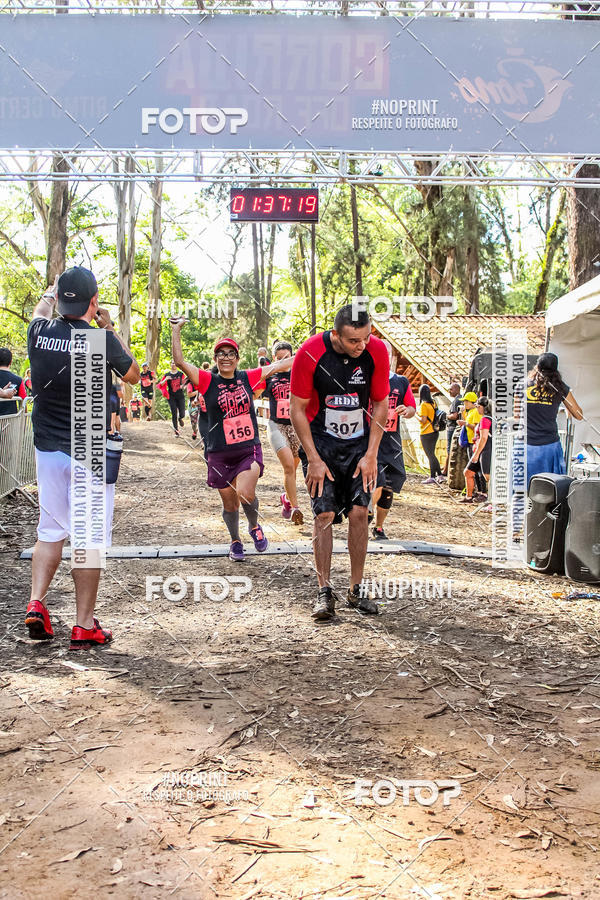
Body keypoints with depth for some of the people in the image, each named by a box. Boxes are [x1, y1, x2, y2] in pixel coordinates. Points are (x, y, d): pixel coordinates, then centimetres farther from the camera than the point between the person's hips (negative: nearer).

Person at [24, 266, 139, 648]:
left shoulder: (40, 332, -1)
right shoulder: (102, 340, -13)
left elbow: (42, 311, 26)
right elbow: (133, 375, 6)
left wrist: (53, 289, 46)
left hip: (48, 448, 5)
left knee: (50, 531, 17)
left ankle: (36, 603, 5)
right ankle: (84, 626, 4)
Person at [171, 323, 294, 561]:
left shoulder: (247, 378, 4)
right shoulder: (207, 381, -1)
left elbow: (278, 366, 10)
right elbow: (180, 361, -11)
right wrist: (176, 329, -13)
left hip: (249, 449, 0)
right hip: (220, 455, 0)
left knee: (245, 494, -22)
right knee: (230, 504, 11)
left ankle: (254, 526, 11)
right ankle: (235, 541, 38)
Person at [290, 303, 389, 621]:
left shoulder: (377, 351, -12)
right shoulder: (310, 353, -19)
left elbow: (380, 405, -1)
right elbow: (297, 409, -11)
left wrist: (371, 455, -6)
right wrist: (314, 460, -14)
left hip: (360, 443, 2)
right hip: (320, 442, -2)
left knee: (359, 512, -5)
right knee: (324, 515, -9)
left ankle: (355, 590, 8)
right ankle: (324, 592, 0)